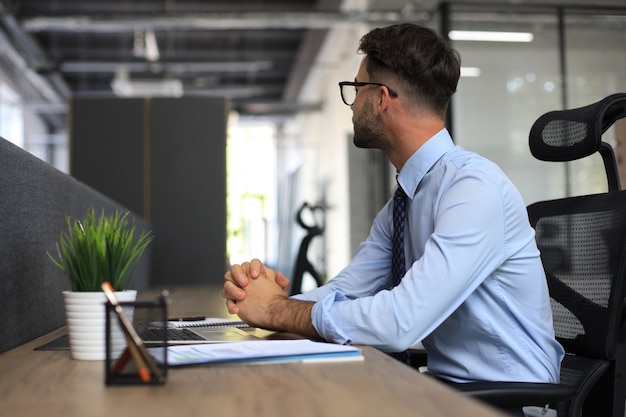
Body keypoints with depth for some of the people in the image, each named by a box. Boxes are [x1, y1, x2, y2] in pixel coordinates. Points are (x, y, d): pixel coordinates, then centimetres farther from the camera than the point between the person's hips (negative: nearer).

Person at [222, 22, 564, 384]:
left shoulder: (475, 188, -21)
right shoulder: (401, 204, 7)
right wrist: (268, 296, -13)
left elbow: (400, 324, -29)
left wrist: (279, 311, -18)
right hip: (447, 383, 7)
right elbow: (347, 291, 5)